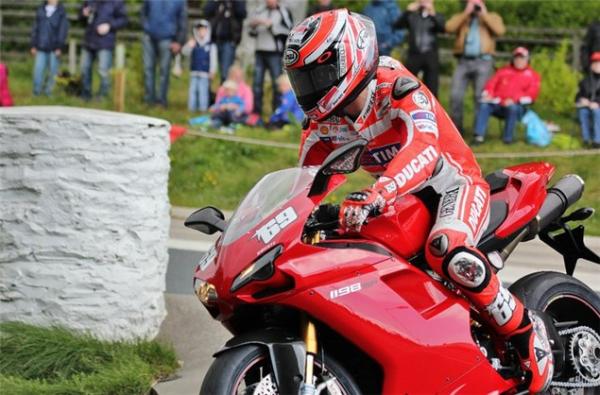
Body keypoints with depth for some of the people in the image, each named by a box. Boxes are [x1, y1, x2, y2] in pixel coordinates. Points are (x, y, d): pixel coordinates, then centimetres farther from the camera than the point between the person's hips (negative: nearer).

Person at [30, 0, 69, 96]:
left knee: (52, 70, 3)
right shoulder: (40, 10, 7)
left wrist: (59, 47, -7)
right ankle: (37, 91, 8)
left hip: (54, 48, -2)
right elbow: (35, 28, 11)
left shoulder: (61, 12, -1)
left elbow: (63, 30, -2)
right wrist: (34, 45, 8)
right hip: (41, 47, 2)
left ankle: (48, 90, 15)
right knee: (38, 69, -2)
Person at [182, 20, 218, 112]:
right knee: (193, 89, 5)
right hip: (194, 73, 4)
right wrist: (189, 46, -17)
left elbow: (213, 60, -2)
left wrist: (212, 71, -9)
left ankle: (203, 107, -2)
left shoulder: (211, 46, -1)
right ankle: (192, 107, 10)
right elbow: (184, 52, 2)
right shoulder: (193, 44, 9)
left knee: (203, 90, -6)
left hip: (205, 74, -4)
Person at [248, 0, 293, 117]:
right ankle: (256, 112, 8)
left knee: (277, 84, -5)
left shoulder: (284, 12, 1)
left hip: (275, 53, -5)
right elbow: (252, 32, 18)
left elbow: (286, 31, -11)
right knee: (257, 83, 3)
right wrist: (253, 25, -3)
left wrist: (270, 24, -15)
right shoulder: (259, 12, 15)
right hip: (260, 52, 5)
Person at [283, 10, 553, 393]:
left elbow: (424, 147, -43)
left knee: (449, 253, -39)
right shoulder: (323, 123, -3)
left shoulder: (399, 89, -25)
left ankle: (526, 330, -19)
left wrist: (377, 194, -59)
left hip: (455, 184, -9)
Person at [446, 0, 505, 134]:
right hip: (463, 62, 2)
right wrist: (466, 13, -3)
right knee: (455, 95, -5)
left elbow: (500, 30, -7)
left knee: (481, 97, -5)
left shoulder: (492, 17, 14)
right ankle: (456, 129, 7)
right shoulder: (460, 18, 18)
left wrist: (484, 14, -3)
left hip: (483, 62, -2)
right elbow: (449, 27, -3)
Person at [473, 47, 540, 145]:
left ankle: (508, 138, -29)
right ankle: (479, 136, -35)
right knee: (484, 105, -28)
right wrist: (487, 94, -11)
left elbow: (532, 94, 0)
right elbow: (491, 84, 14)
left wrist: (514, 100, -17)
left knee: (512, 108, -39)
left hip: (516, 106, -2)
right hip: (497, 104, 3)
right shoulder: (504, 71, 23)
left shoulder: (532, 75, 14)